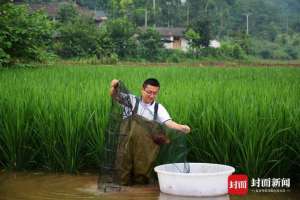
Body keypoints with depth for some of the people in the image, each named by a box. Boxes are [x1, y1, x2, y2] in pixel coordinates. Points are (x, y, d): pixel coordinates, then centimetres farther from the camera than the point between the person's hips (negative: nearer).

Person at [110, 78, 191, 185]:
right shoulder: (132, 101, 4)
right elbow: (115, 95, 0)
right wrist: (114, 87, -23)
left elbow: (168, 122, -8)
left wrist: (181, 127, -28)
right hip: (129, 139, -1)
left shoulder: (158, 108, 6)